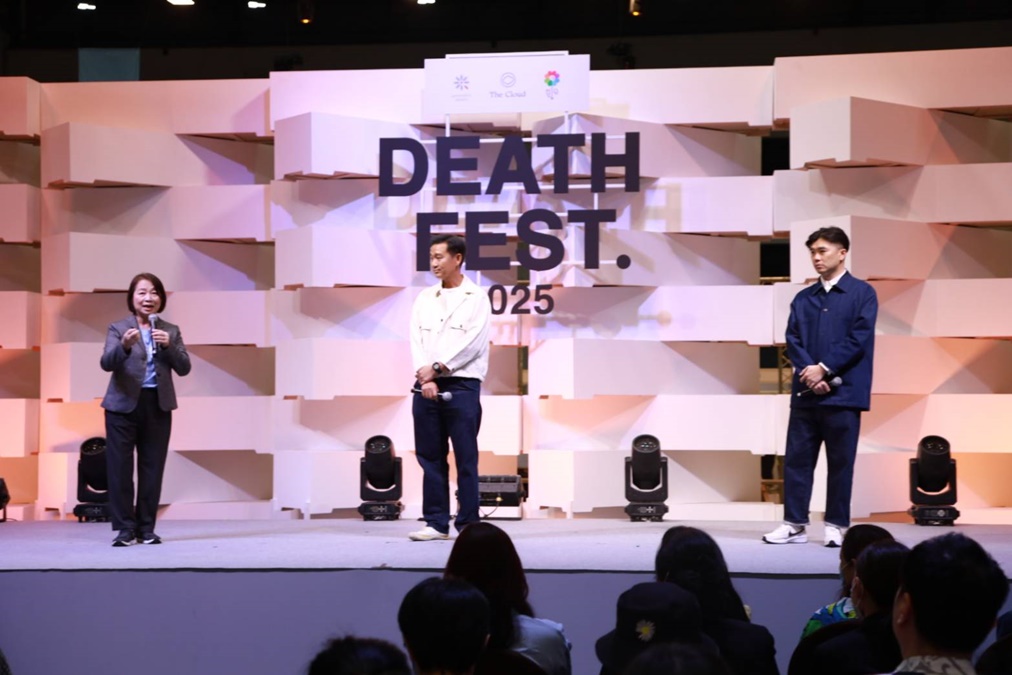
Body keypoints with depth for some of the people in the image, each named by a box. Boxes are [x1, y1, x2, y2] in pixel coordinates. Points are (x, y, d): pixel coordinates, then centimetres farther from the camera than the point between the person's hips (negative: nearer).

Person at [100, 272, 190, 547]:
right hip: (123, 405, -2)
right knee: (120, 467, -3)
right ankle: (124, 528, 3)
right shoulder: (118, 328, 0)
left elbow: (184, 368, 2)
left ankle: (146, 528, 11)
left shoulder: (170, 331, 9)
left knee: (152, 468, 4)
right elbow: (106, 363, -13)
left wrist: (169, 345, -15)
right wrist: (124, 346, -32)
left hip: (157, 406, 2)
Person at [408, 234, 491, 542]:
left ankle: (468, 525, 3)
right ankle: (436, 523, 11)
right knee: (430, 457, 5)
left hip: (461, 385, -4)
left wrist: (437, 368, -13)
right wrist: (425, 376, -10)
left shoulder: (476, 298, 1)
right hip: (426, 386, 4)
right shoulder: (424, 298, 14)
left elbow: (472, 343, -9)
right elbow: (416, 340, 4)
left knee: (465, 459, -2)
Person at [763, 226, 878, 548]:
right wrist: (810, 373, -11)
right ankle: (794, 523, 8)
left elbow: (858, 339, -8)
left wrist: (824, 369, -13)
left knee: (840, 461, 1)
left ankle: (836, 526, 8)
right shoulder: (803, 298, 15)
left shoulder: (862, 293, 2)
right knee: (797, 458, 3)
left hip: (843, 392, -4)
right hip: (805, 391, 4)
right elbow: (792, 340, 6)